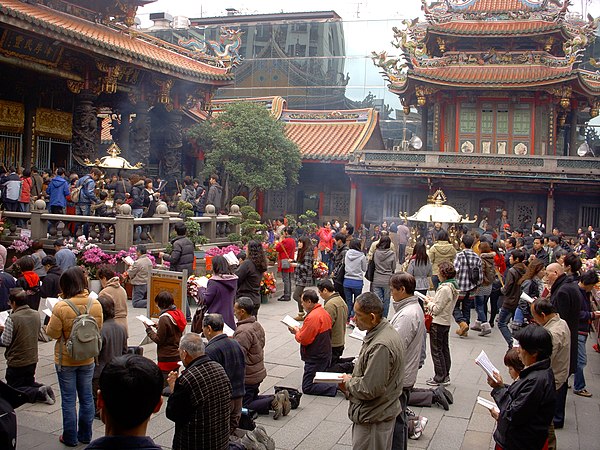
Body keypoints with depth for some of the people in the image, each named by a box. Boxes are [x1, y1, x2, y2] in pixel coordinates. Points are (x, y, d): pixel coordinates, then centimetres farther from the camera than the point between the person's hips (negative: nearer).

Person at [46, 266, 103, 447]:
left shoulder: (61, 307, -22)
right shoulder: (96, 304, -9)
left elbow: (53, 333, -14)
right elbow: (99, 330, 2)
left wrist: (49, 324, 5)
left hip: (66, 360, -3)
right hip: (87, 359, 4)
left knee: (68, 400, 9)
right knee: (86, 397, 15)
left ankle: (70, 438, 18)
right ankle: (85, 435, 26)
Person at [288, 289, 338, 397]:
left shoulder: (312, 317, -25)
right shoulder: (324, 312, 7)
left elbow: (304, 339, -22)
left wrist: (297, 332, -3)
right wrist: (301, 331, 6)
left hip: (315, 358, -10)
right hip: (325, 354, 10)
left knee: (307, 388, -4)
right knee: (321, 380, 26)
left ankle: (337, 387, -15)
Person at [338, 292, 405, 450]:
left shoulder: (381, 346, -29)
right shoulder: (385, 330, 4)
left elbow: (370, 389, -27)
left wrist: (348, 383, -9)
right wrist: (353, 378, 5)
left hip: (373, 419, -10)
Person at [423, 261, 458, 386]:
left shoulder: (444, 289, -25)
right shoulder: (454, 287, 4)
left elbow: (436, 309, -21)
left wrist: (429, 303, -5)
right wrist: (433, 300, 5)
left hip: (438, 323, -9)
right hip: (447, 321, 9)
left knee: (436, 350, 2)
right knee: (444, 349, 17)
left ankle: (440, 378, 8)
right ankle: (446, 376, 26)